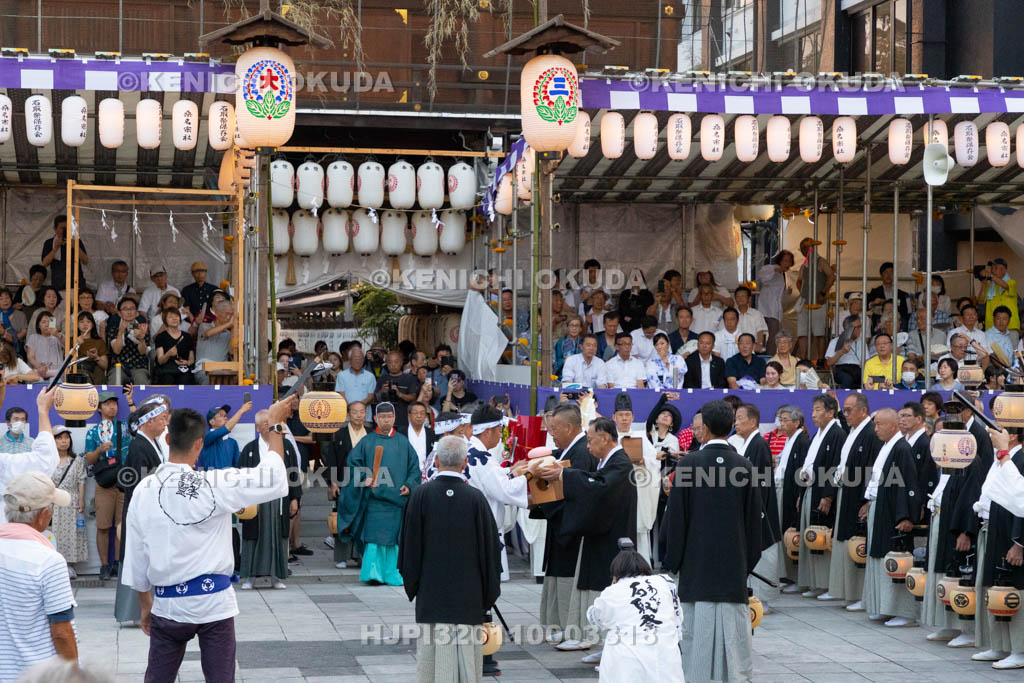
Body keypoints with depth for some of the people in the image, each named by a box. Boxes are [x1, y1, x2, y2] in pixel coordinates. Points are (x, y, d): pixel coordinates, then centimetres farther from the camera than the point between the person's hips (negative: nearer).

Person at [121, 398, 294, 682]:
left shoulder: (144, 490, -3)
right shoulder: (213, 486, -15)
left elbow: (136, 557, 5)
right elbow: (271, 478, -5)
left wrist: (145, 605, 18)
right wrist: (274, 424, 5)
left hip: (167, 605, 3)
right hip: (214, 602, -3)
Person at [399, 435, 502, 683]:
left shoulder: (421, 495, -8)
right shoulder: (476, 498, -7)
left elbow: (409, 543, -3)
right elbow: (489, 546, -2)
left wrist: (411, 583, 10)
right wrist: (490, 592, 8)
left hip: (431, 590, 0)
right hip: (469, 592, 0)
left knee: (432, 649, 4)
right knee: (466, 650, 4)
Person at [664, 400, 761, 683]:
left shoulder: (688, 463, -8)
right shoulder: (744, 466, -2)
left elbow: (675, 517, -6)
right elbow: (754, 520, 3)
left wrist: (672, 561, 4)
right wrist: (749, 561, 13)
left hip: (696, 564, -2)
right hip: (733, 564, 2)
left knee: (697, 630, 2)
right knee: (733, 630, 4)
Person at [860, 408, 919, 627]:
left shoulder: (902, 449, -16)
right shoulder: (885, 447, 12)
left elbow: (909, 485, -21)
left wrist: (906, 517, -24)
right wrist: (869, 502, 20)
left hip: (892, 514, -10)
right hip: (877, 510, 10)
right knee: (878, 559, 13)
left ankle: (906, 613, -2)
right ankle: (884, 607, 21)